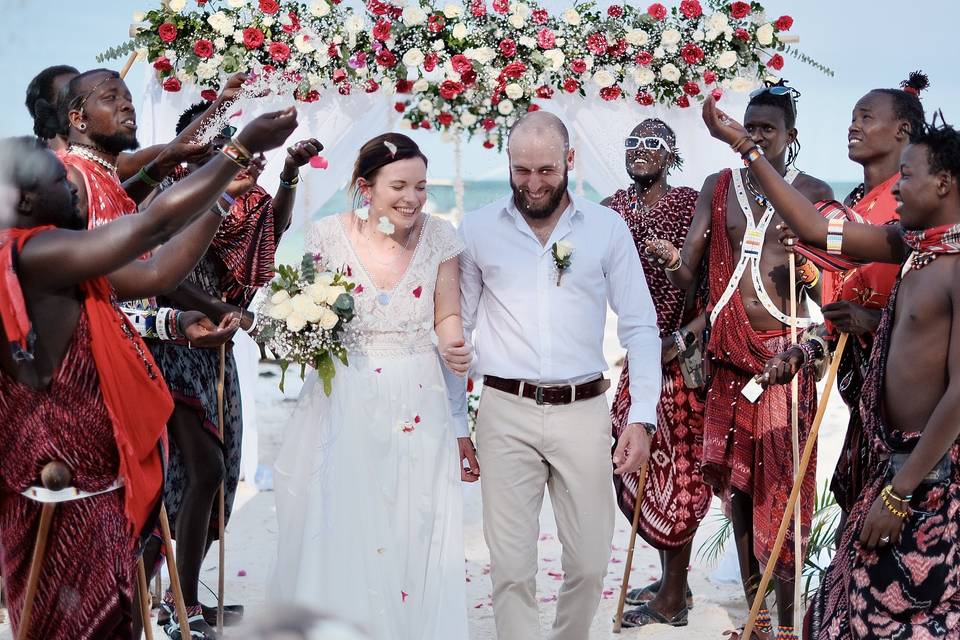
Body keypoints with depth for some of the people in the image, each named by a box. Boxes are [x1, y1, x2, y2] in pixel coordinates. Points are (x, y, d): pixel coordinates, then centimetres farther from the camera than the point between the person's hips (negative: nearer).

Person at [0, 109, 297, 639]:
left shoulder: (51, 263, 9)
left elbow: (152, 274, 7)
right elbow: (156, 223, -22)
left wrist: (222, 202, 6)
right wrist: (243, 148, -15)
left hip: (90, 470, 10)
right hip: (66, 477, -10)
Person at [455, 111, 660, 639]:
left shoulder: (607, 229, 4)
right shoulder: (477, 230, 5)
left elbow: (640, 328, 5)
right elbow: (459, 330, 10)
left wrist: (642, 417, -4)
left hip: (582, 412, 1)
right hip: (505, 413, 0)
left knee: (589, 562, 7)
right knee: (511, 566, -2)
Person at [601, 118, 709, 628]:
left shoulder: (692, 205, -10)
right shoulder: (613, 209, 6)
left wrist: (681, 340, -20)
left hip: (684, 355, -6)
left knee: (677, 468, 2)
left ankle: (673, 596, 14)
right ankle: (671, 578, 28)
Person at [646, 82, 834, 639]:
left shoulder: (814, 193, 1)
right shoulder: (719, 187, 10)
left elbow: (827, 292, -1)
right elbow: (688, 276, 6)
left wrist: (807, 267, -19)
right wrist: (674, 262, -12)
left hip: (783, 351, -4)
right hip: (728, 353, 4)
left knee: (779, 483, -4)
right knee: (735, 477, 8)